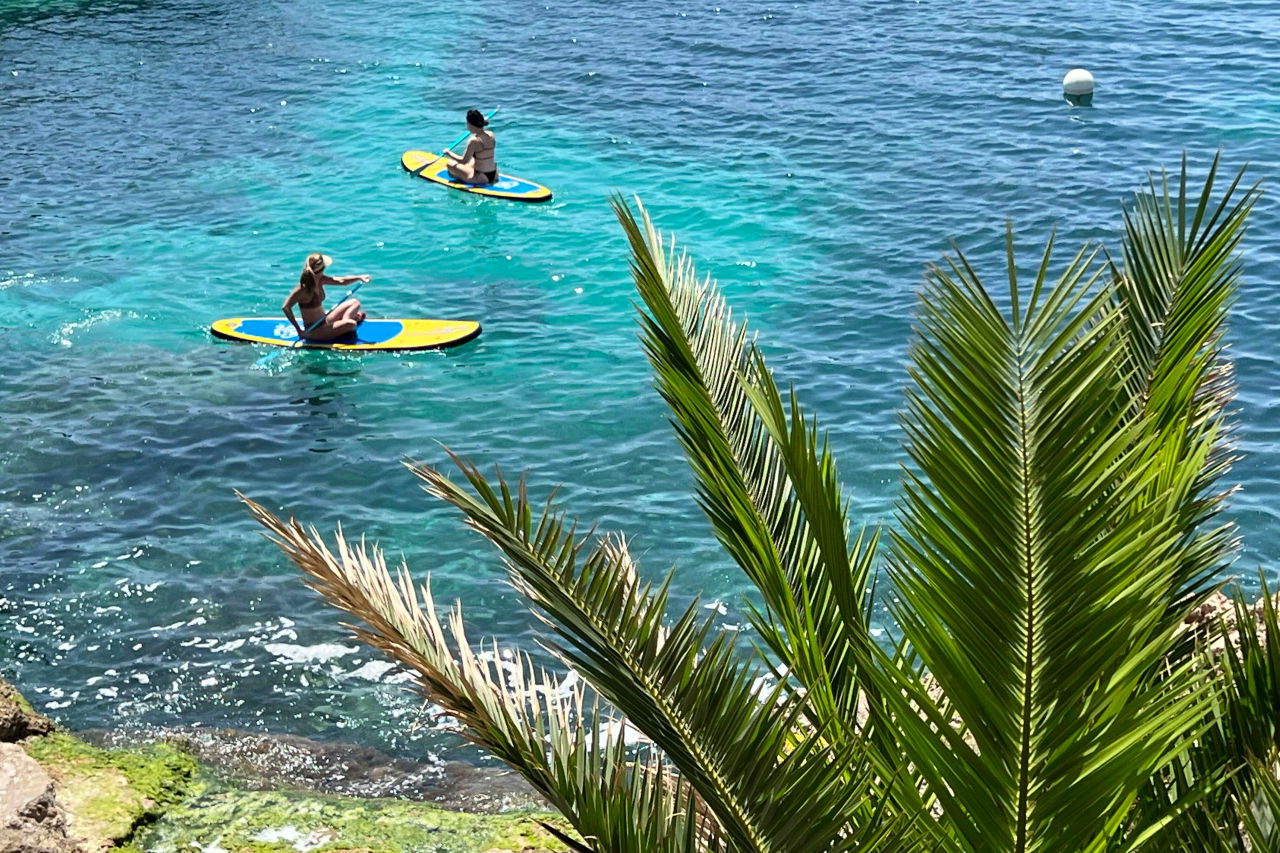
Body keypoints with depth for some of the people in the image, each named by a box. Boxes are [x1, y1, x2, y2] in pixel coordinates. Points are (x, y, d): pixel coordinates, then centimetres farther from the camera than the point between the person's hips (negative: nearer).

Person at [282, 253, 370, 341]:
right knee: (350, 324, -25)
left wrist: (359, 277, -10)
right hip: (314, 331, -9)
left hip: (325, 322, 9)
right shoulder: (303, 289, -25)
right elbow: (286, 307, -29)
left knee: (355, 303, 14)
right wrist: (299, 330, -30)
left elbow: (341, 281, 5)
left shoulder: (320, 280, -1)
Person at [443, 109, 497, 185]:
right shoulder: (490, 134, 0)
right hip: (494, 175, 8)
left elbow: (463, 161, -17)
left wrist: (449, 153, -2)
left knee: (451, 164, 2)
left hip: (482, 178, -8)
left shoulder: (474, 141, -20)